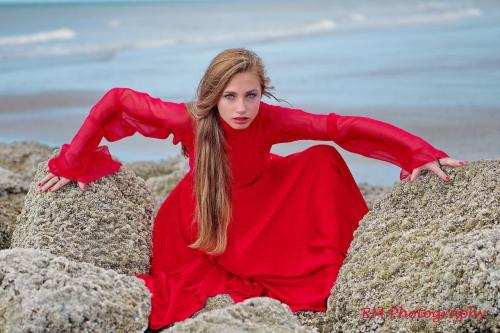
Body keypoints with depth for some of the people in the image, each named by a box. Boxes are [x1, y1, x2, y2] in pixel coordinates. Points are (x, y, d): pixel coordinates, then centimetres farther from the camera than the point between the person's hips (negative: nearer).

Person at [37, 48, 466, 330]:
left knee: (323, 160, -18)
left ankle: (337, 272, -2)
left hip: (264, 201, 1)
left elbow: (344, 126, -28)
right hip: (205, 209, -1)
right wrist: (74, 162, -17)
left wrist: (420, 155, -32)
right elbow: (117, 101, -23)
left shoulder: (271, 120, -29)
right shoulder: (190, 120, -32)